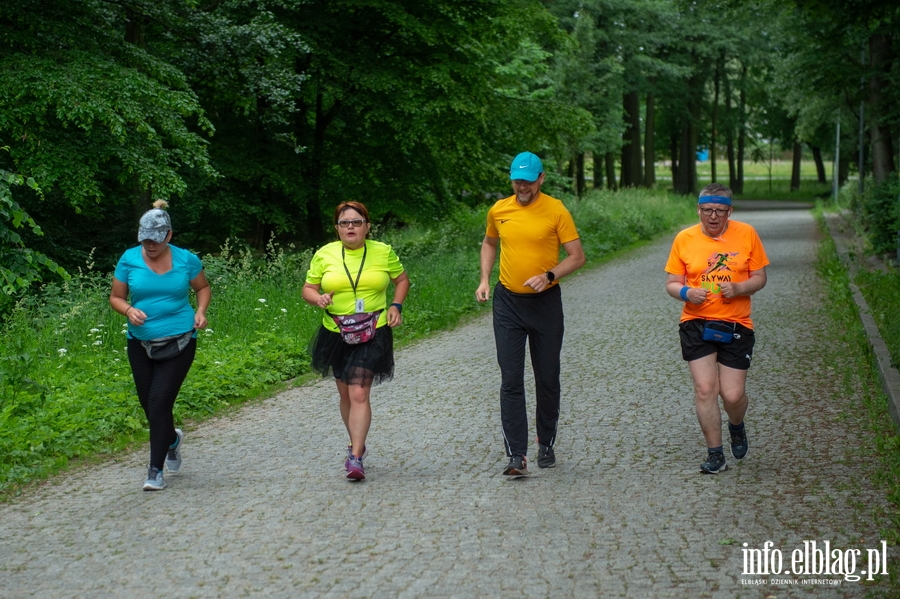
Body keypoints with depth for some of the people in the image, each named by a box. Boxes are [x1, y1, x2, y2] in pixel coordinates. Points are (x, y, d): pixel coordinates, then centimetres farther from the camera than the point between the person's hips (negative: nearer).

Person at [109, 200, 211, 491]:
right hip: (140, 343, 3)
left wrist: (200, 311, -6)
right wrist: (129, 310, -17)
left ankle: (156, 470, -1)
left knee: (159, 402, -12)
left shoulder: (186, 259, -4)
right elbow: (116, 297, 4)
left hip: (179, 342, -3)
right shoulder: (129, 259, -3)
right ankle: (172, 439, 44)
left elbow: (203, 287, 12)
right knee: (149, 403, 10)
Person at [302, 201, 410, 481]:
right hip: (336, 334, 3)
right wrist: (318, 298, -16)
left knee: (359, 393, -15)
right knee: (346, 394, 15)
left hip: (373, 334, -3)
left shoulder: (383, 252, 0)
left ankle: (355, 456, -17)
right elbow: (308, 289, 6)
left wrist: (396, 305, -1)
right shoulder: (324, 254, 1)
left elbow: (402, 280, 15)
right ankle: (357, 443, 36)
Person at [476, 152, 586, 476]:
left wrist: (548, 276, -20)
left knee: (547, 378, 9)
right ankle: (516, 455, -6)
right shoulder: (498, 210, 3)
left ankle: (546, 445, 26)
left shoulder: (556, 210, -7)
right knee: (511, 380, -5)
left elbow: (577, 256, -5)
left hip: (545, 302, -2)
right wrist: (484, 279, 8)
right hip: (507, 302, 2)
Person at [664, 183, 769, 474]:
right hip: (696, 325, 0)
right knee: (705, 388, -9)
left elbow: (760, 277, 5)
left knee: (733, 395, -2)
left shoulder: (746, 234, 1)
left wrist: (738, 288, -16)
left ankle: (736, 426, 34)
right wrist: (686, 292, -17)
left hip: (736, 325, 0)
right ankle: (715, 454, 4)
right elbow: (672, 283, 5)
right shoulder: (684, 239, 1)